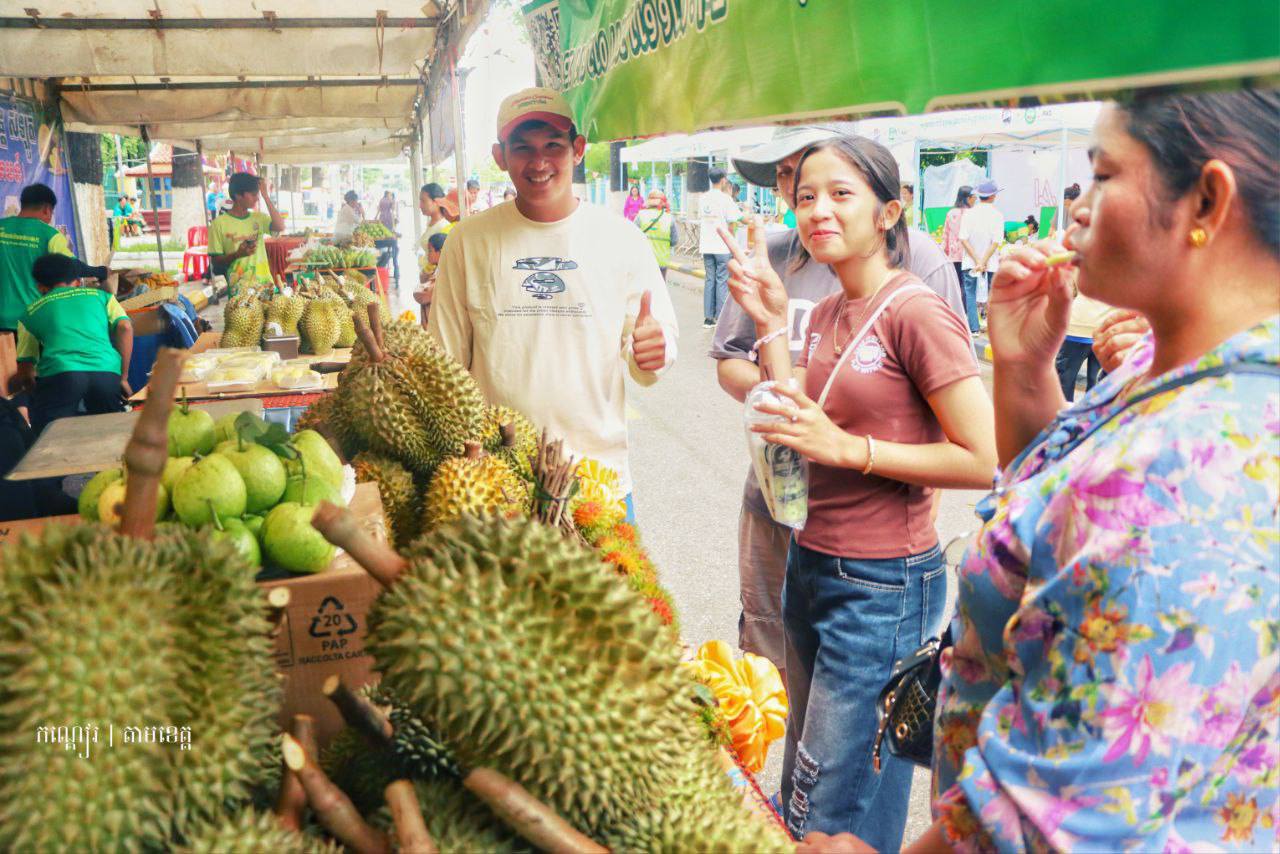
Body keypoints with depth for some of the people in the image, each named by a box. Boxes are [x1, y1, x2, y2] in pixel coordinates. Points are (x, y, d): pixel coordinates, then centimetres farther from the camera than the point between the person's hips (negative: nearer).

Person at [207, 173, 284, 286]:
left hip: (264, 283, 4)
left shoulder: (259, 217, 9)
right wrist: (238, 254, -20)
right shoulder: (219, 223, -3)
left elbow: (280, 227, -10)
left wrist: (265, 196, -8)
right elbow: (215, 262, -1)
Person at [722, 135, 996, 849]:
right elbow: (793, 433, 7)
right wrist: (772, 324, 2)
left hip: (882, 583, -8)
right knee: (801, 791, 23)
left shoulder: (915, 312, -16)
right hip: (812, 564, 8)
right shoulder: (826, 315, 9)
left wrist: (850, 447, -21)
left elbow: (987, 461, -19)